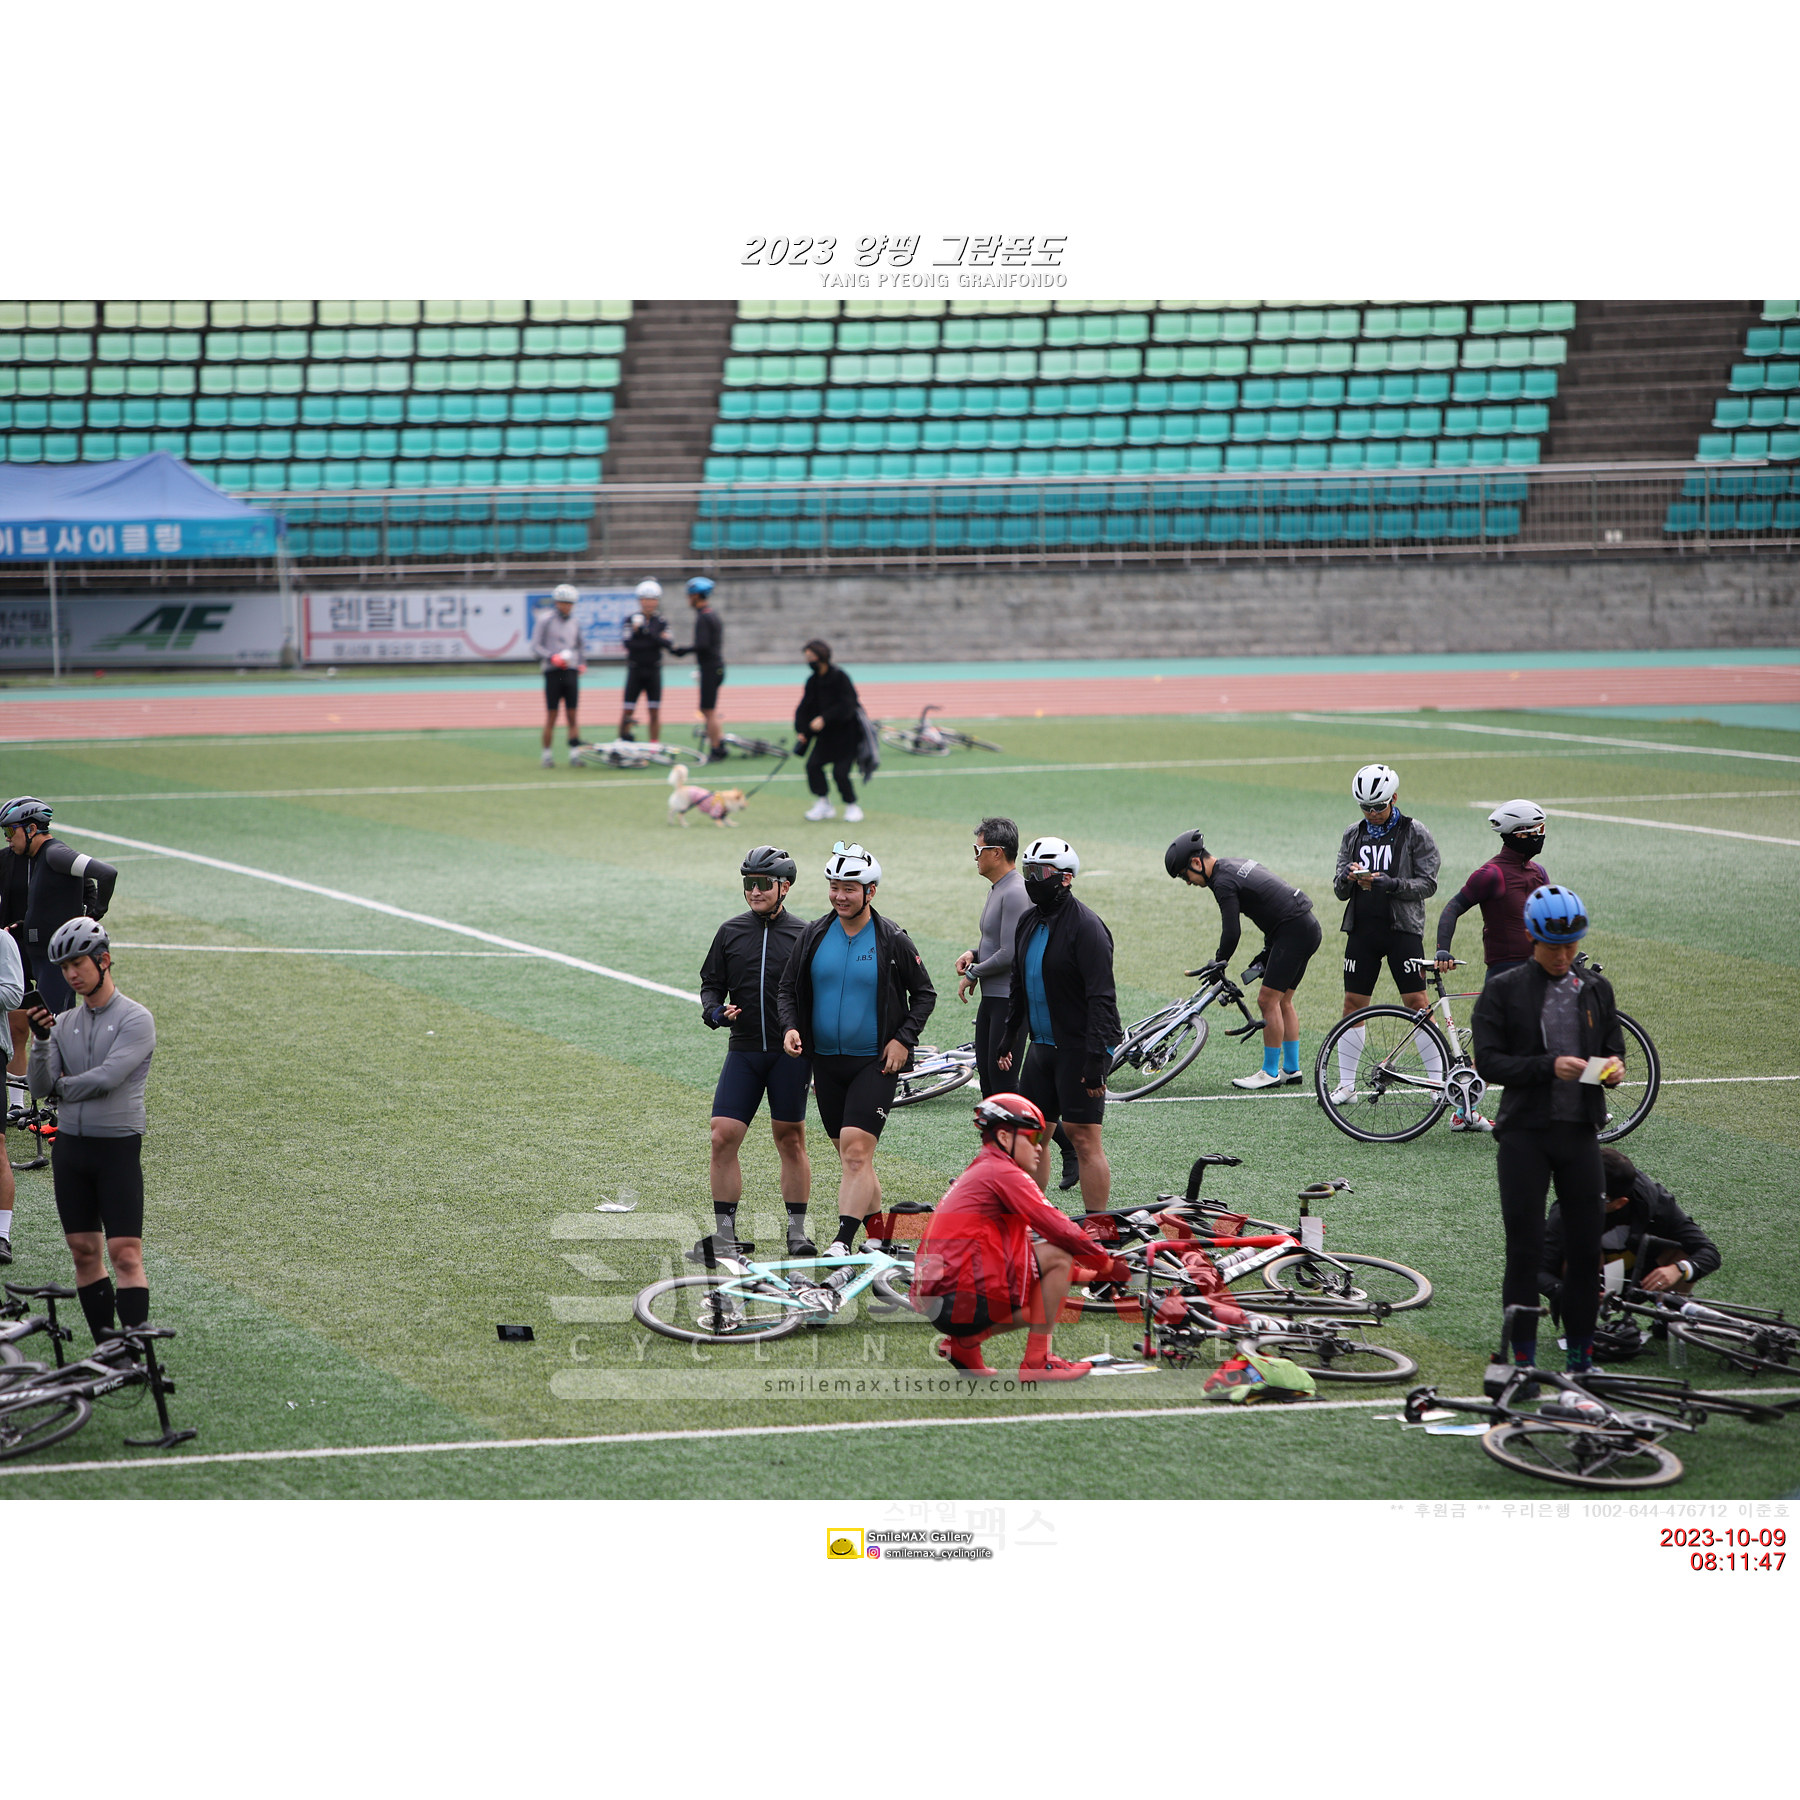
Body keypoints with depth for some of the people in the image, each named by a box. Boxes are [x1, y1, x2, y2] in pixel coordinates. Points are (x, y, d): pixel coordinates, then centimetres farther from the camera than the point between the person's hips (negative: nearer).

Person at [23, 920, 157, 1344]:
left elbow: (107, 1078, -17)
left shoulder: (135, 1019, -6)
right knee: (84, 1251, 6)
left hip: (118, 1147, -5)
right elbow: (40, 1087, 2)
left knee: (125, 1253, -10)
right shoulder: (63, 1023, 10)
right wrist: (40, 1041, -13)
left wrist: (62, 1086, -2)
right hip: (69, 1146, 6)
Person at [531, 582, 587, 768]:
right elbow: (535, 647, -3)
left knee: (572, 715, 0)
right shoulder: (545, 620, 0)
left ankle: (575, 752, 1)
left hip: (571, 672, 4)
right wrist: (552, 657, -18)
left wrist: (582, 663, 9)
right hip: (553, 671, -4)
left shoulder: (574, 623, 16)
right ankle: (547, 754, 4)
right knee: (551, 716, -3)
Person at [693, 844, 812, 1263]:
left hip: (790, 1053, -2)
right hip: (743, 1051, 2)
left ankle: (797, 1230, 14)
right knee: (722, 1138, -6)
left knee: (791, 1140, 3)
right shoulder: (731, 932, 9)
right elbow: (711, 983, 14)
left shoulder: (804, 936, 2)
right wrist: (714, 1011, -7)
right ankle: (725, 1236, 0)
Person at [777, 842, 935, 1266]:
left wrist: (904, 1039, -7)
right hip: (827, 1060, 4)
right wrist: (791, 1026, -5)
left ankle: (843, 1240, -19)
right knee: (850, 1155, 11)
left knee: (856, 1149, -16)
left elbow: (925, 994, 4)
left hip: (875, 1063, -4)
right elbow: (789, 987, 13)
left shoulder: (892, 941, -5)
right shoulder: (815, 935, 4)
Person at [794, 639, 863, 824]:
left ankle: (851, 806, 9)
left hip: (845, 734, -6)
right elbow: (804, 708, 4)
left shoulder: (839, 677, -16)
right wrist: (801, 730, -10)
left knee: (840, 772, -13)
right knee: (813, 764, -8)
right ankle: (823, 804, 7)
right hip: (826, 734, 6)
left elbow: (846, 706, -22)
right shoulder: (813, 681, 4)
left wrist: (824, 719, -28)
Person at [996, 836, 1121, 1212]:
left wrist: (1095, 1059, -24)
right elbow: (1020, 989, 23)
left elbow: (1101, 997, -19)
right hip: (1042, 1046, 8)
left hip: (1080, 1048, -8)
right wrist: (1006, 1041, 20)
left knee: (1084, 1138, -7)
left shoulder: (1085, 926, -14)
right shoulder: (1029, 923, 12)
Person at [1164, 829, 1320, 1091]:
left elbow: (1232, 932, -16)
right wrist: (1267, 951, 23)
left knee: (1268, 1000, -6)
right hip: (1308, 927, 10)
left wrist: (1219, 962, 2)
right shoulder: (1238, 863, 16)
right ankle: (1291, 1069, 20)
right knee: (1282, 1001, 16)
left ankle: (1270, 1073, 0)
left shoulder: (1223, 882, -14)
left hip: (1293, 932, -10)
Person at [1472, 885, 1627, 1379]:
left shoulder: (1596, 989, 11)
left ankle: (1581, 1354, 14)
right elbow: (1487, 1061, -7)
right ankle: (1523, 1357, 6)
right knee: (1525, 1249, -1)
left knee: (1585, 1246, 5)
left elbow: (1614, 1044, 16)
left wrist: (1614, 1066, -8)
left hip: (1579, 1133, 3)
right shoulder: (1503, 991, -1)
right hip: (1525, 1133, -3)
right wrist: (1549, 1067, -19)